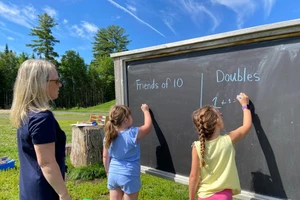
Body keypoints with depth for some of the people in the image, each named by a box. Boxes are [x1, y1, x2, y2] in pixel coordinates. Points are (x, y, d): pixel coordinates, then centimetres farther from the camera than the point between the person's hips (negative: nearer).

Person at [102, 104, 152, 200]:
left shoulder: (109, 136, -4)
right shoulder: (133, 134, -20)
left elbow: (105, 157, 4)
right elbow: (148, 125, -4)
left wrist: (108, 173, 18)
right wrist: (146, 110, 11)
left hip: (113, 175, 5)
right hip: (129, 176, -5)